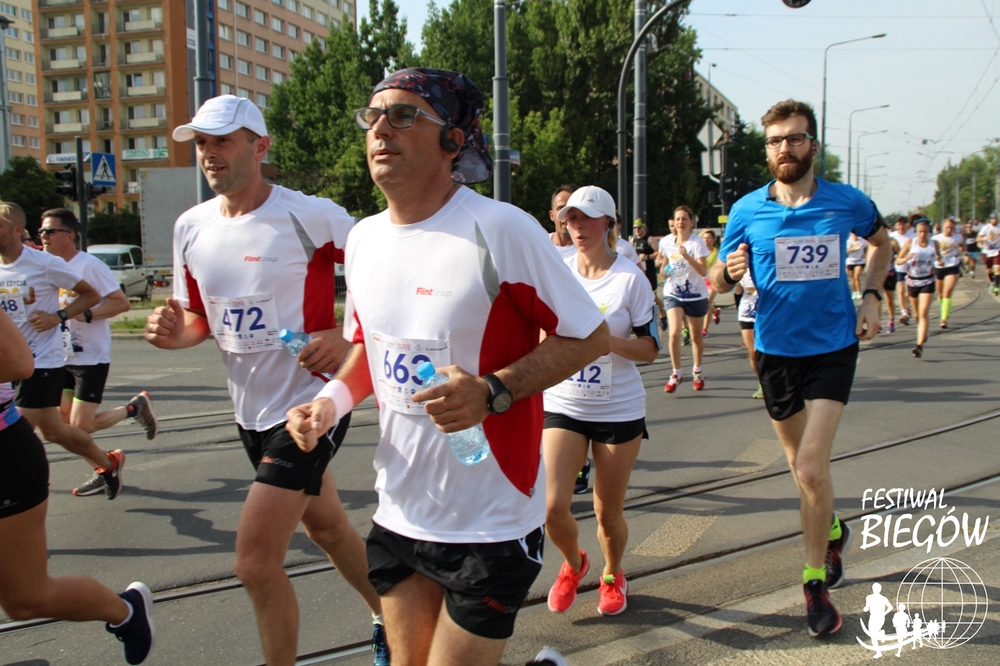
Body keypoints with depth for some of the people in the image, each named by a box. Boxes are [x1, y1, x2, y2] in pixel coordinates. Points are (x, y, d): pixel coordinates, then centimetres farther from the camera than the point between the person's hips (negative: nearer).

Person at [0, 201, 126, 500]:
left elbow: (91, 295, -5)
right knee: (52, 430, 14)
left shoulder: (45, 264, -12)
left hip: (42, 362, -6)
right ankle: (108, 462, 32)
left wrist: (58, 317, -17)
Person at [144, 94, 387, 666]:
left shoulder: (309, 215, -16)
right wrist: (176, 331, -8)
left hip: (311, 400, -8)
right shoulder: (191, 227, 4)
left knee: (257, 562, -11)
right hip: (252, 407, 8)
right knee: (326, 525, 24)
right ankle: (389, 618, 47)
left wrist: (348, 337, -24)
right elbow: (201, 317, 14)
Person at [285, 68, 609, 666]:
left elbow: (591, 337, -12)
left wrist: (492, 392, -24)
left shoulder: (500, 229, -16)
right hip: (399, 515, 7)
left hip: (489, 525, -6)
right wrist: (332, 401, -1)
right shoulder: (364, 238, 5)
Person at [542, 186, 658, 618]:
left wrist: (606, 339, -23)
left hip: (619, 410, -2)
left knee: (608, 512, 7)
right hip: (563, 404, 2)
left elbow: (650, 349, -8)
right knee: (553, 508, -7)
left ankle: (613, 576, 38)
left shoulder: (630, 278, -7)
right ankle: (573, 564, 27)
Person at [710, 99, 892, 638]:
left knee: (811, 467, -13)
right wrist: (729, 272, -23)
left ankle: (816, 582, 6)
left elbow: (881, 242, 16)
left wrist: (871, 296, 2)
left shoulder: (847, 202, -5)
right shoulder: (747, 210, -5)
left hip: (833, 346, -2)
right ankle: (831, 531, 47)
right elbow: (719, 281, 1)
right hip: (776, 350, 2)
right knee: (802, 464, 17)